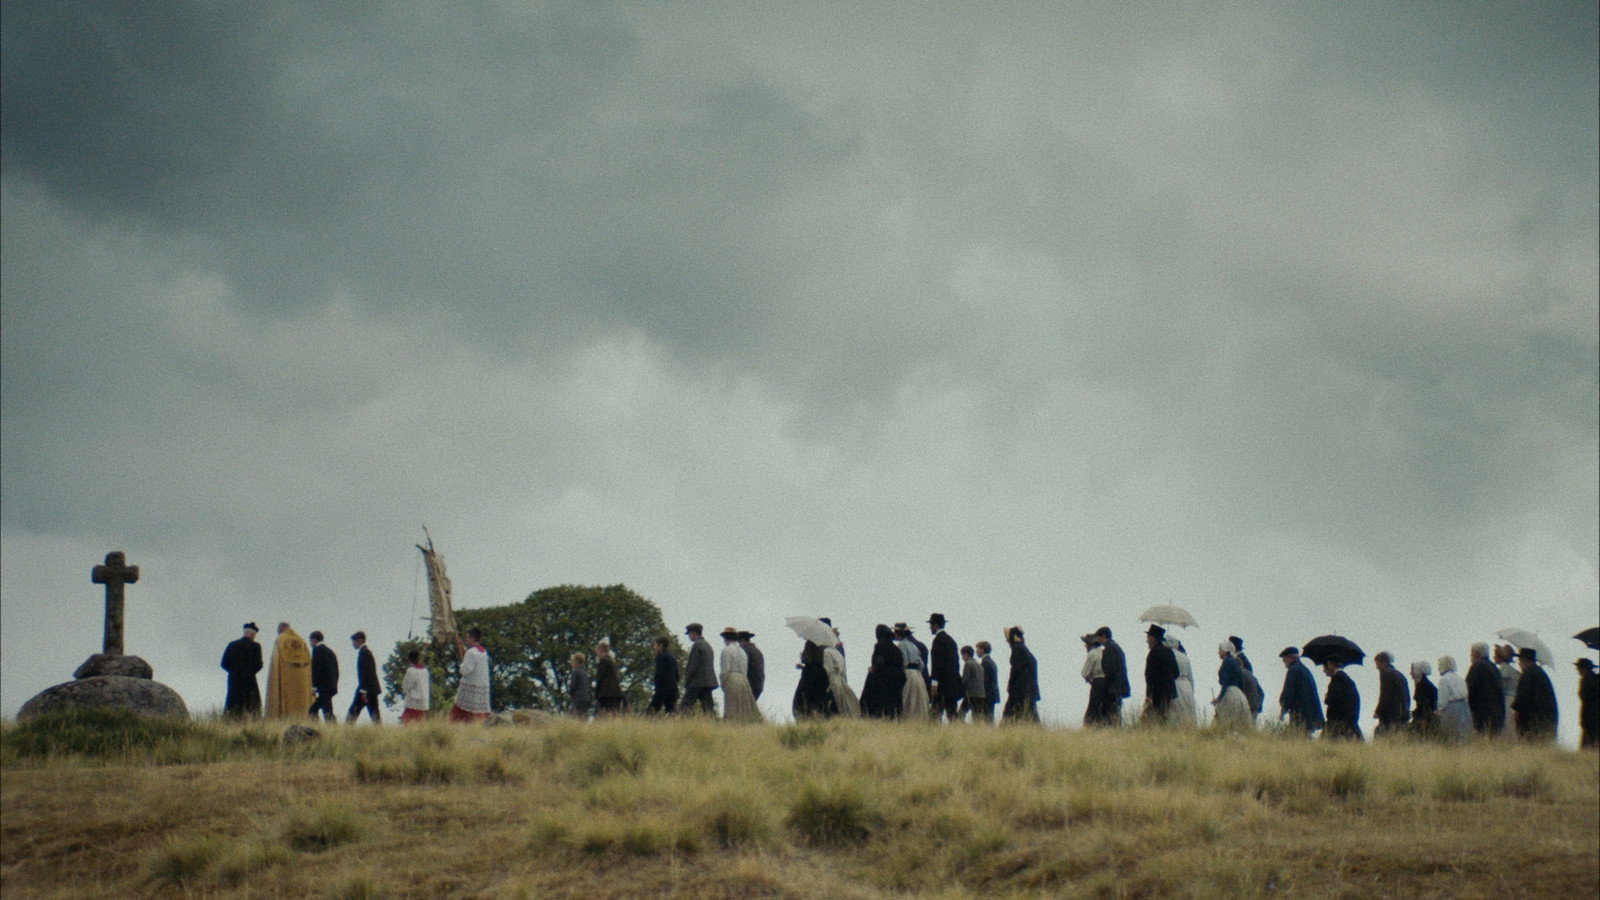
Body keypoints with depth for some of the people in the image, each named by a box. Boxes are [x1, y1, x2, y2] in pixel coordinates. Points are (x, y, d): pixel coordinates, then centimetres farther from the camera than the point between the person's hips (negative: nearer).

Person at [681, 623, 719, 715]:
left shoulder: (697, 645, -9)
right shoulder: (708, 645, 18)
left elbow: (693, 665, -13)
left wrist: (686, 681, -7)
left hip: (697, 683, -9)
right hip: (709, 682, 9)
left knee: (686, 705, -7)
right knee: (708, 707, 5)